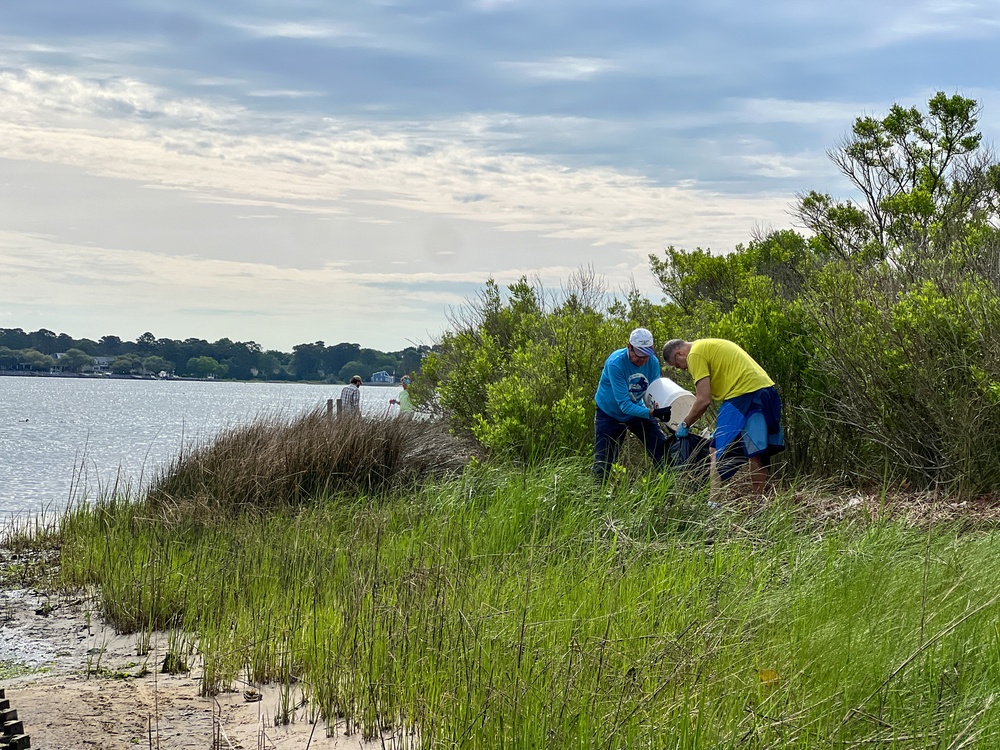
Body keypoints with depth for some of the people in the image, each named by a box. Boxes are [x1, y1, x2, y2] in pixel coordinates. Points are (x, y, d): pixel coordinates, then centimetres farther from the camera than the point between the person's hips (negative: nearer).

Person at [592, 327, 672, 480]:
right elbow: (624, 404, -35)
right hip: (610, 414, -4)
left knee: (663, 452, -6)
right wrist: (653, 413, -48)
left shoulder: (653, 362, -16)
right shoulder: (615, 363, -32)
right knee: (603, 464, -6)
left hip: (638, 410, 4)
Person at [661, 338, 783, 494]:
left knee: (718, 452, -5)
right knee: (756, 454, 13)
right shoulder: (709, 345, 25)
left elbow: (704, 400, -8)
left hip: (743, 393, -10)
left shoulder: (695, 354, -3)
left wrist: (684, 425, 3)